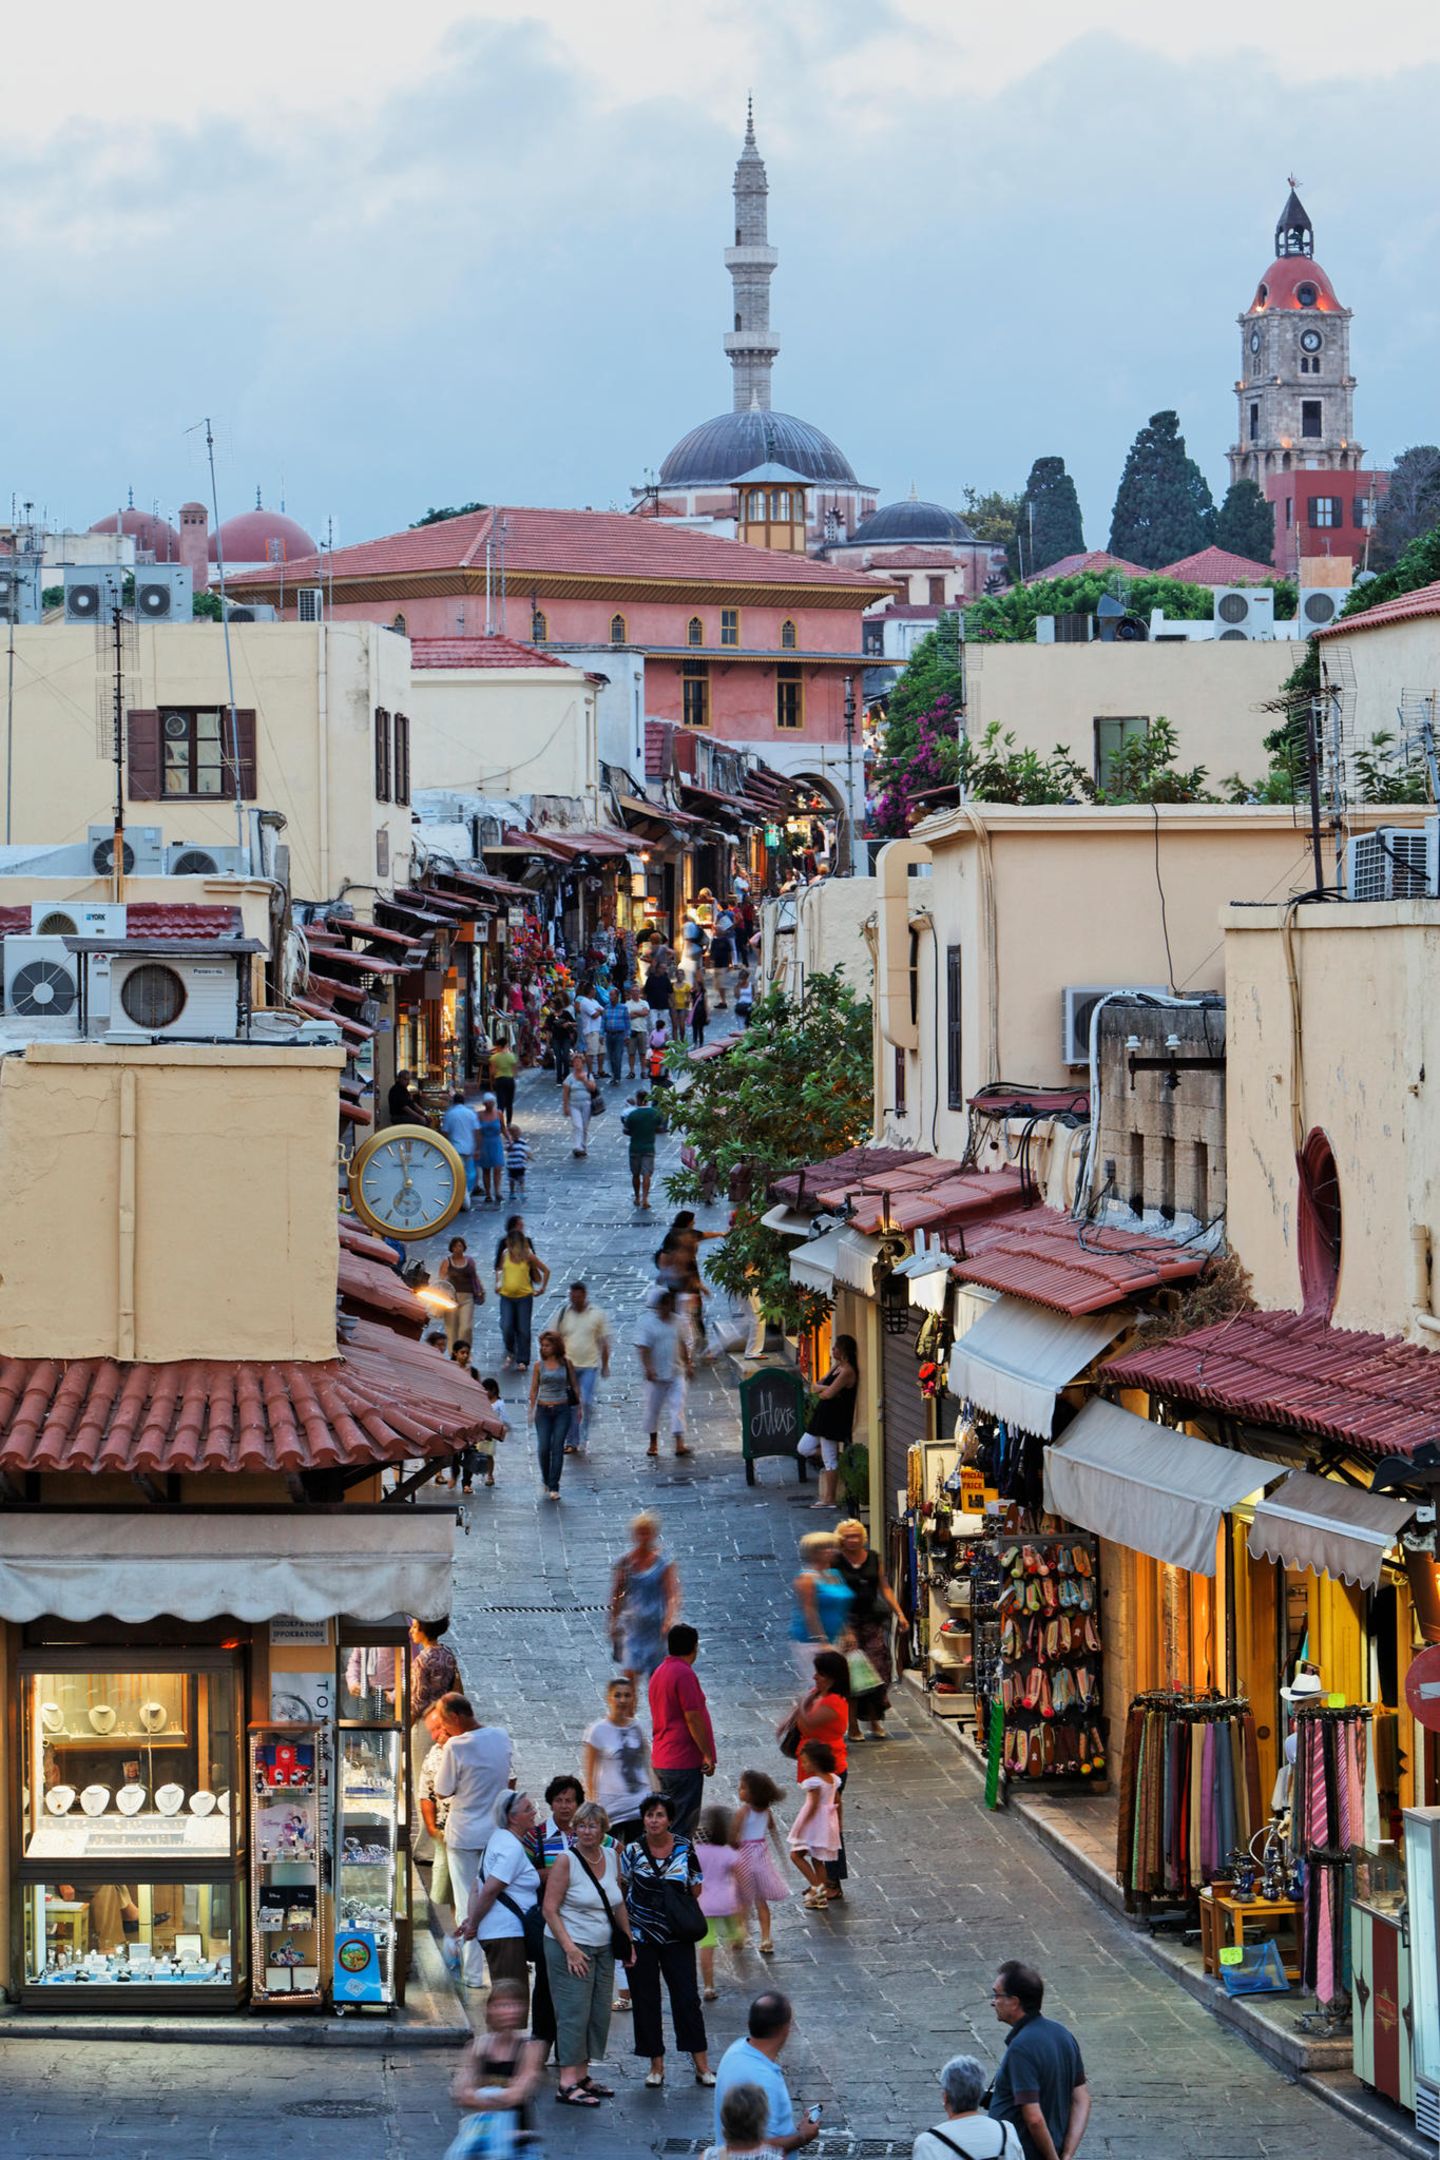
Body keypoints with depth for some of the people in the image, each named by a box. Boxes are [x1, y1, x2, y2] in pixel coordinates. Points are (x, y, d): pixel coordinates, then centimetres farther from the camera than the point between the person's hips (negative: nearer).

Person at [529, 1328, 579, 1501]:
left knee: (557, 1448, -6)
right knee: (543, 1448, -4)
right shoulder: (539, 1365, 3)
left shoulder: (566, 1363, 1)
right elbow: (534, 1389, 7)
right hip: (543, 1410, 1)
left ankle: (553, 1487, -3)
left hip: (562, 1410, -1)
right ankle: (546, 1479, 22)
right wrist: (532, 1411, 3)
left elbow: (574, 1386, 9)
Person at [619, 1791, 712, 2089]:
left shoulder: (684, 1848, -3)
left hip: (677, 1937, 0)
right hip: (640, 1936, 0)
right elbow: (619, 1888, 5)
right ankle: (656, 2064, 14)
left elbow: (696, 1890, 8)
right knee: (645, 2000, 3)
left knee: (687, 1997, -2)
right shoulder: (633, 1850, -4)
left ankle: (701, 2065, 3)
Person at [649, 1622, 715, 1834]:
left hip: (662, 1760, 9)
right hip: (685, 1760, -9)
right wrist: (707, 1755, -12)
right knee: (682, 1825, -8)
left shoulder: (659, 1672, 14)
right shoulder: (684, 1673, -15)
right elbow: (693, 1717, -18)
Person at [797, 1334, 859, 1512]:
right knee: (803, 1449, 14)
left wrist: (822, 1391, -1)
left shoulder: (847, 1371, -18)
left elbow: (828, 1394, -23)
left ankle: (829, 1499, 4)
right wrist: (826, 1389, -9)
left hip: (833, 1419, -10)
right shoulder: (836, 1367, 13)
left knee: (830, 1460, -3)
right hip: (822, 1417, 10)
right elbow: (819, 1387, 12)